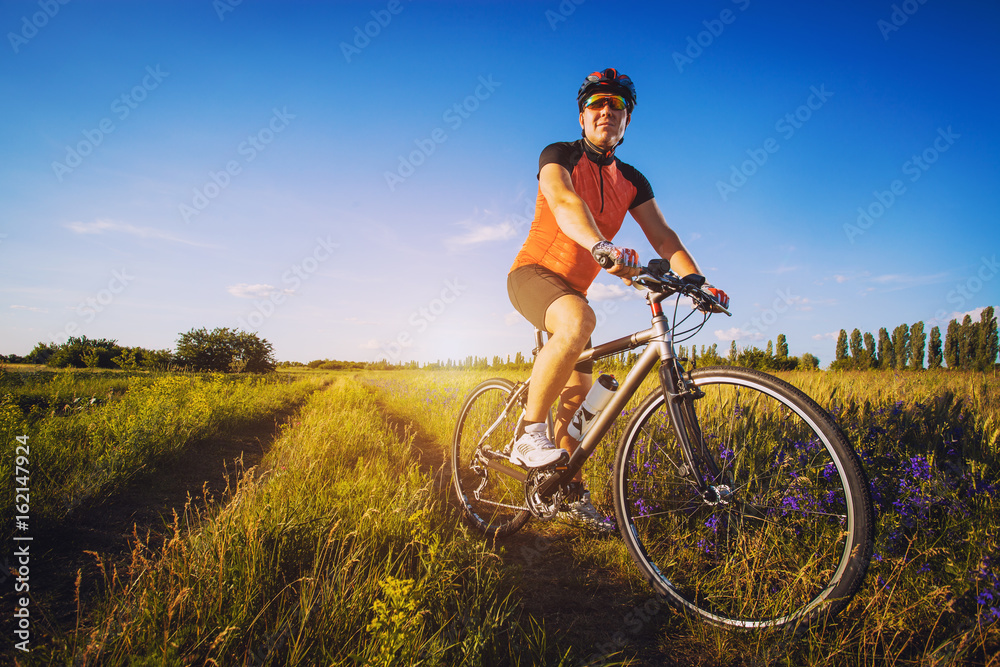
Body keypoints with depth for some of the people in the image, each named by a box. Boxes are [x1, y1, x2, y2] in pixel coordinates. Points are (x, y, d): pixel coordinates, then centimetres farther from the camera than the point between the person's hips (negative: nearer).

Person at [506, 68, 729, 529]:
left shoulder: (631, 181, 9)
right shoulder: (559, 155, -8)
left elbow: (662, 236, 0)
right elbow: (563, 201, -31)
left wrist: (698, 282, -17)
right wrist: (601, 246, -51)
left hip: (572, 285, 7)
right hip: (533, 272, -6)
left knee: (579, 390, 6)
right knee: (579, 320, -39)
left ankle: (572, 492, 20)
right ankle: (528, 435, -25)